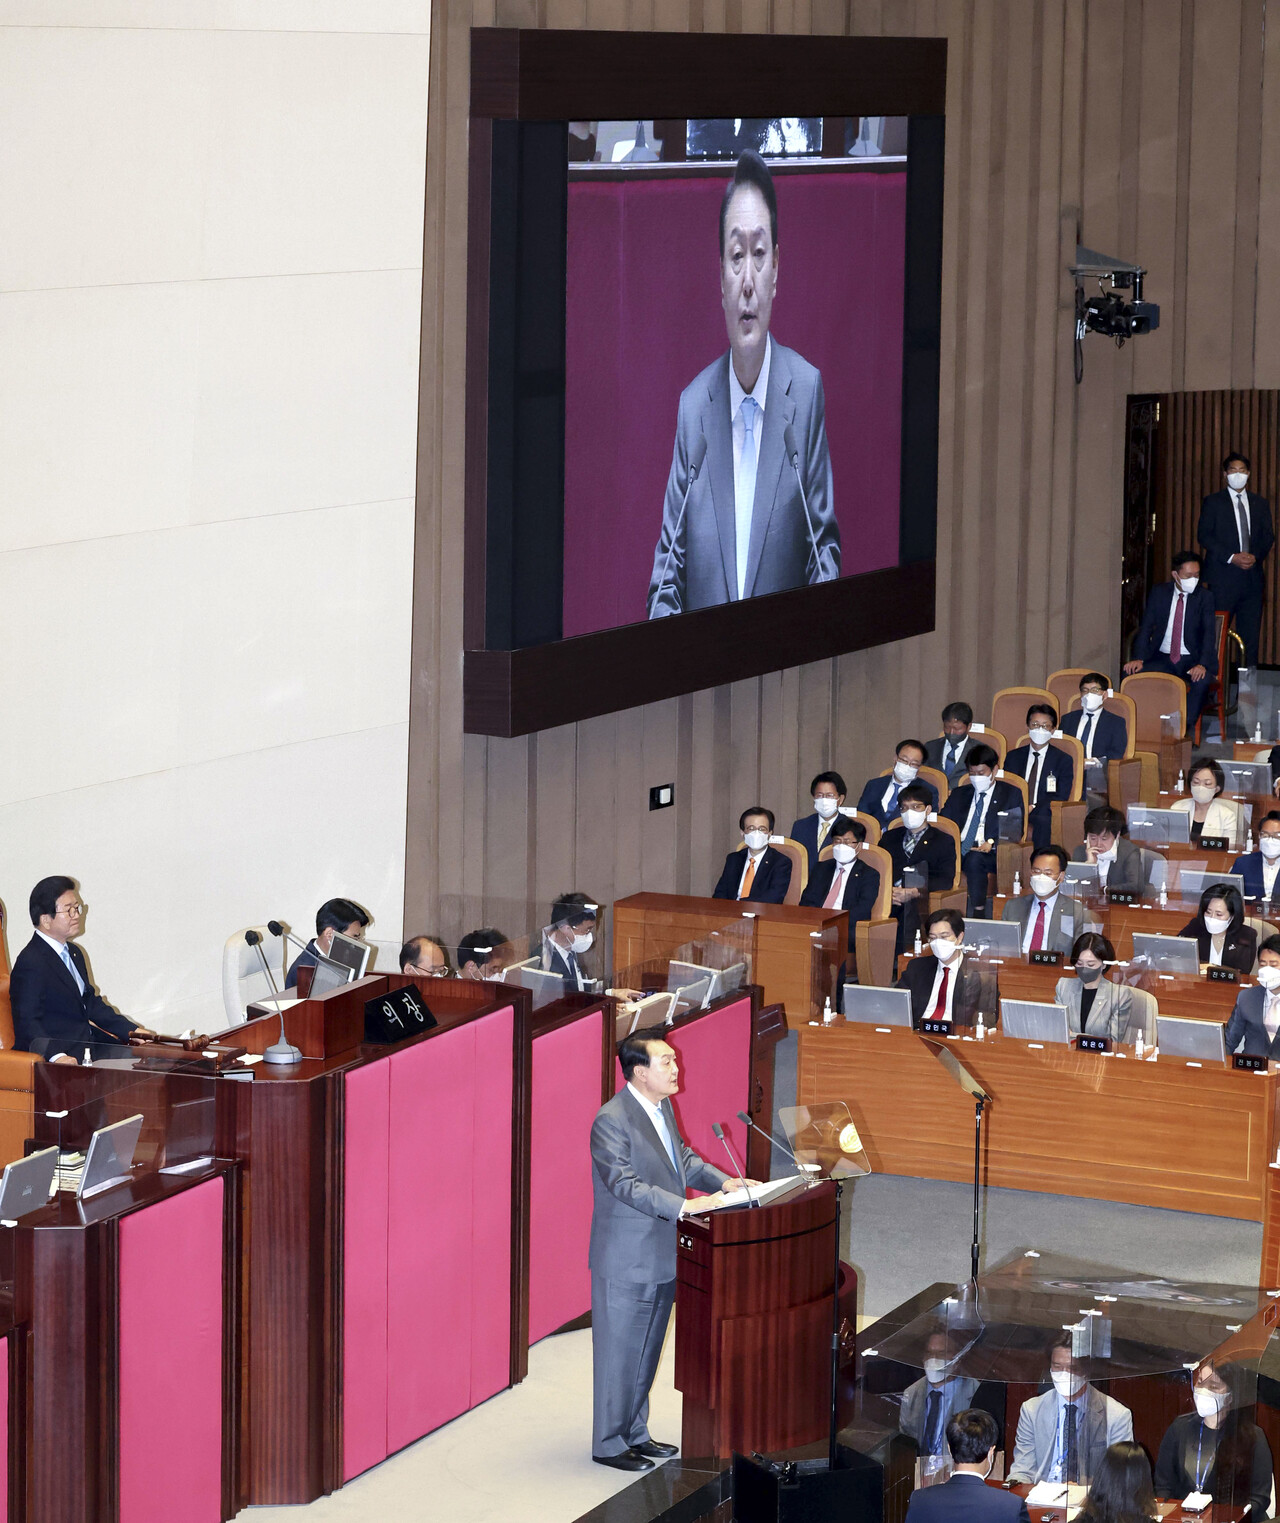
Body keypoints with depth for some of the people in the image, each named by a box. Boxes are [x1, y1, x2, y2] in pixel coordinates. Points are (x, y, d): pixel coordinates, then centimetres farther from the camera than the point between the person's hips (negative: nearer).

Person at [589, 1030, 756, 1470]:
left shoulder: (662, 1107, 7)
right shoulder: (611, 1121, -21)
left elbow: (682, 1157, 19)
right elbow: (625, 1184, -28)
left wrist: (722, 1181, 3)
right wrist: (684, 1206, -34)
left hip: (661, 1254, 9)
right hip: (625, 1261, -9)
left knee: (647, 1350, 18)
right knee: (619, 1352, 2)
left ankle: (635, 1433, 31)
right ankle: (608, 1444, 14)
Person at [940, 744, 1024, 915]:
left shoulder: (1011, 794, 13)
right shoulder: (959, 794, 25)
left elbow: (1015, 830, 2)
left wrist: (992, 843, -16)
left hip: (992, 854, -3)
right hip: (959, 852, 3)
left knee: (974, 859, -39)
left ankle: (978, 913, -36)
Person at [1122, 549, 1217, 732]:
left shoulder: (1204, 597, -2)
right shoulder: (1159, 593, 4)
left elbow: (1209, 633, -10)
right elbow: (1146, 627, 2)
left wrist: (1203, 664, -27)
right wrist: (1139, 658, -15)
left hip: (1191, 660, -2)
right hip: (1162, 658, 2)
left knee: (1203, 680, -35)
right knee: (1130, 673, -23)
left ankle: (1186, 729, -26)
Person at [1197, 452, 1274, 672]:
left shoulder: (1260, 504, 16)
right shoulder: (1213, 502, 5)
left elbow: (1268, 537, 13)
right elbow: (1204, 535, -4)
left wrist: (1255, 556, -8)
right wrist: (1232, 557, -13)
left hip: (1252, 577, 3)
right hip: (1223, 577, -3)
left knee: (1251, 634, 1)